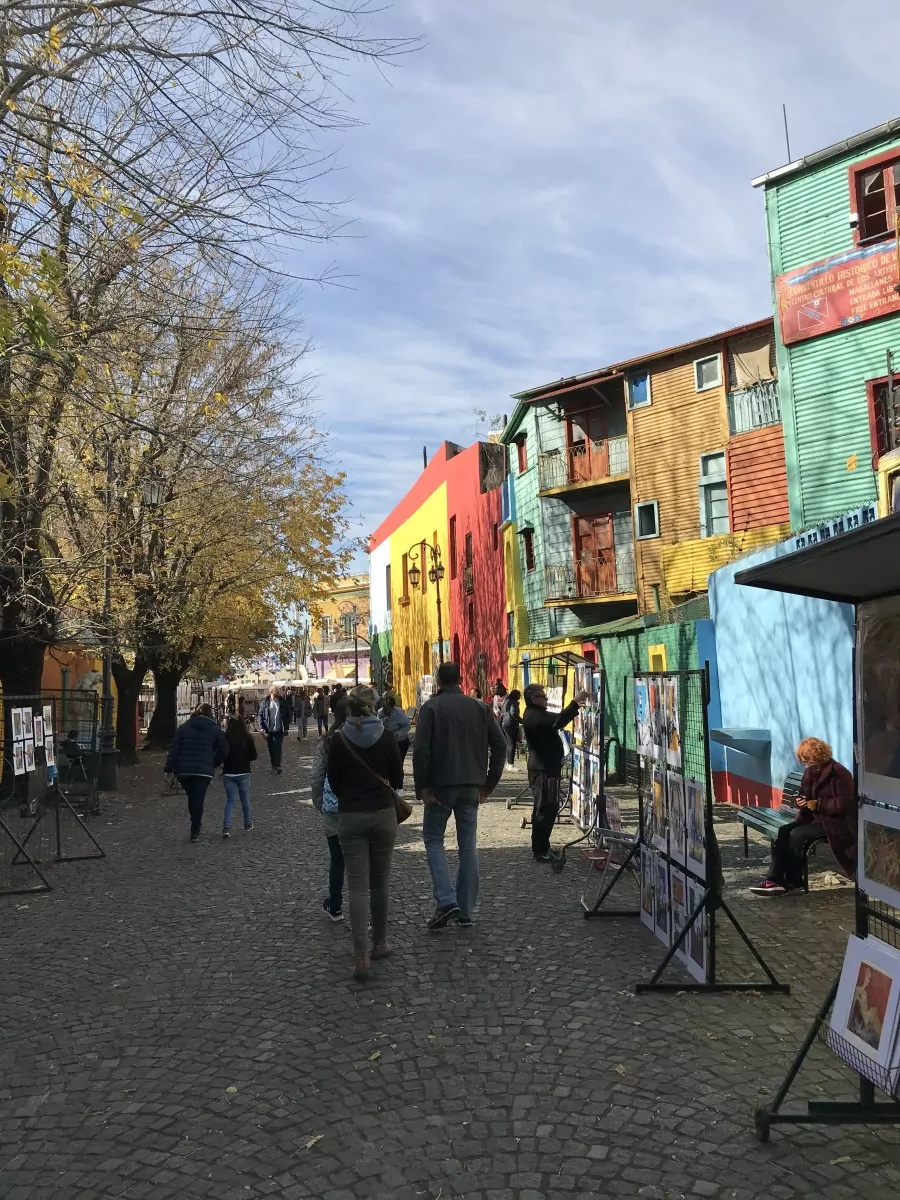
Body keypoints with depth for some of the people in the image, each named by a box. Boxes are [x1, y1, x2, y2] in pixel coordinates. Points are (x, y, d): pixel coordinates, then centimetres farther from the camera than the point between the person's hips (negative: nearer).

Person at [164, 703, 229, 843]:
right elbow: (223, 750, 4)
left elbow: (174, 749, 2)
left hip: (183, 770, 2)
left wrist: (168, 768, 3)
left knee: (191, 798, 18)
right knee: (198, 800, 1)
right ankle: (195, 832, 1)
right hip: (204, 771, -2)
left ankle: (196, 825, 26)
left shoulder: (183, 727, 7)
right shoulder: (215, 730, 4)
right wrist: (213, 764, 17)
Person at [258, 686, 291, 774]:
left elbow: (288, 715, 3)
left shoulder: (283, 702, -2)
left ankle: (277, 766, -5)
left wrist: (286, 727, 0)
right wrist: (262, 728, -4)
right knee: (271, 748, 12)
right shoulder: (265, 703, 0)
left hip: (279, 730, -2)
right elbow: (261, 715, 3)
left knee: (277, 748, -7)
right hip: (268, 730, 2)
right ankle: (273, 765, 25)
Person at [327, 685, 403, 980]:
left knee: (358, 886, -1)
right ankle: (379, 943, 26)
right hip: (383, 814, 1)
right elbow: (398, 780, 3)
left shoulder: (338, 741, -6)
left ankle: (361, 954, -9)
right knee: (379, 883, 15)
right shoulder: (386, 738, -6)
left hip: (350, 817, -1)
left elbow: (334, 783, 3)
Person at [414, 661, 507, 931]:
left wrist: (423, 786, -8)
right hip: (471, 786, 4)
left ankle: (446, 900, -7)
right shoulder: (479, 707, 7)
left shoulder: (431, 707, -6)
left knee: (433, 838, 9)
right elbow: (500, 744, 2)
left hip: (441, 785, -4)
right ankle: (466, 911, 13)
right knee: (468, 844, 10)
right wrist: (489, 783, 5)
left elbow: (421, 749, -15)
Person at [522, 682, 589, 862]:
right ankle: (541, 851, -5)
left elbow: (555, 721, 22)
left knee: (543, 808, 17)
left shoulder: (535, 714, 16)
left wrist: (575, 707, 13)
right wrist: (575, 702, -33)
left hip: (544, 767, 11)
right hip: (544, 768, -11)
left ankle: (540, 848, 26)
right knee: (547, 808, -8)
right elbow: (558, 721, -33)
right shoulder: (534, 716, -20)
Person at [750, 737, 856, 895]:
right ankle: (774, 878, -21)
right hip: (814, 818, 8)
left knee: (797, 835, -25)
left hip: (834, 823, -8)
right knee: (783, 831, -15)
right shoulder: (811, 772, 9)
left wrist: (818, 804, -21)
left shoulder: (838, 773, -15)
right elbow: (806, 795, 18)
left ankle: (792, 881, -10)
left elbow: (845, 803, -21)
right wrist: (802, 801, -7)